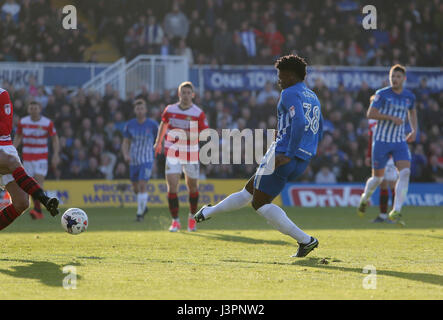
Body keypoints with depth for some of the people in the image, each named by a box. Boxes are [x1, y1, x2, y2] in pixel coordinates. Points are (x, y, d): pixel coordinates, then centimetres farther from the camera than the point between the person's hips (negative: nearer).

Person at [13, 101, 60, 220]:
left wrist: (56, 155, -9)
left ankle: (37, 209, -24)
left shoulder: (48, 123, -5)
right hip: (27, 156, 3)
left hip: (41, 157, -3)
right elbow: (18, 137, 16)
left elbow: (55, 139, 1)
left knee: (39, 182, -18)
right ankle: (39, 212, 9)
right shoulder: (23, 122, 3)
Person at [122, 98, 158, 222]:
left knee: (142, 185, -17)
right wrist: (126, 155, -15)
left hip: (147, 160, -4)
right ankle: (144, 206, 39)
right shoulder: (130, 125, 0)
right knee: (136, 188, 12)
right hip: (133, 161, 4)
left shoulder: (152, 124, -7)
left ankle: (140, 212, -10)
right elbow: (125, 143, 3)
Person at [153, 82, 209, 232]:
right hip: (172, 155, 1)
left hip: (191, 156, -1)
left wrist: (192, 135, -29)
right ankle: (175, 221, -3)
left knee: (193, 187, 11)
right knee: (172, 188, -11)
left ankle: (192, 217, 35)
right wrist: (158, 142, 28)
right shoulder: (170, 110, -1)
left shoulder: (199, 114, -8)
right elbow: (163, 123, 20)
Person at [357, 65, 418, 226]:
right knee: (377, 178, 5)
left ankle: (396, 212, -18)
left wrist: (414, 130, 12)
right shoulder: (382, 94, -8)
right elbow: (370, 114, -13)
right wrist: (391, 117, -23)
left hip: (400, 141, 3)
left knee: (405, 172, -19)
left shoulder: (409, 96, 5)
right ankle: (365, 198, 38)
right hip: (381, 140, -3)